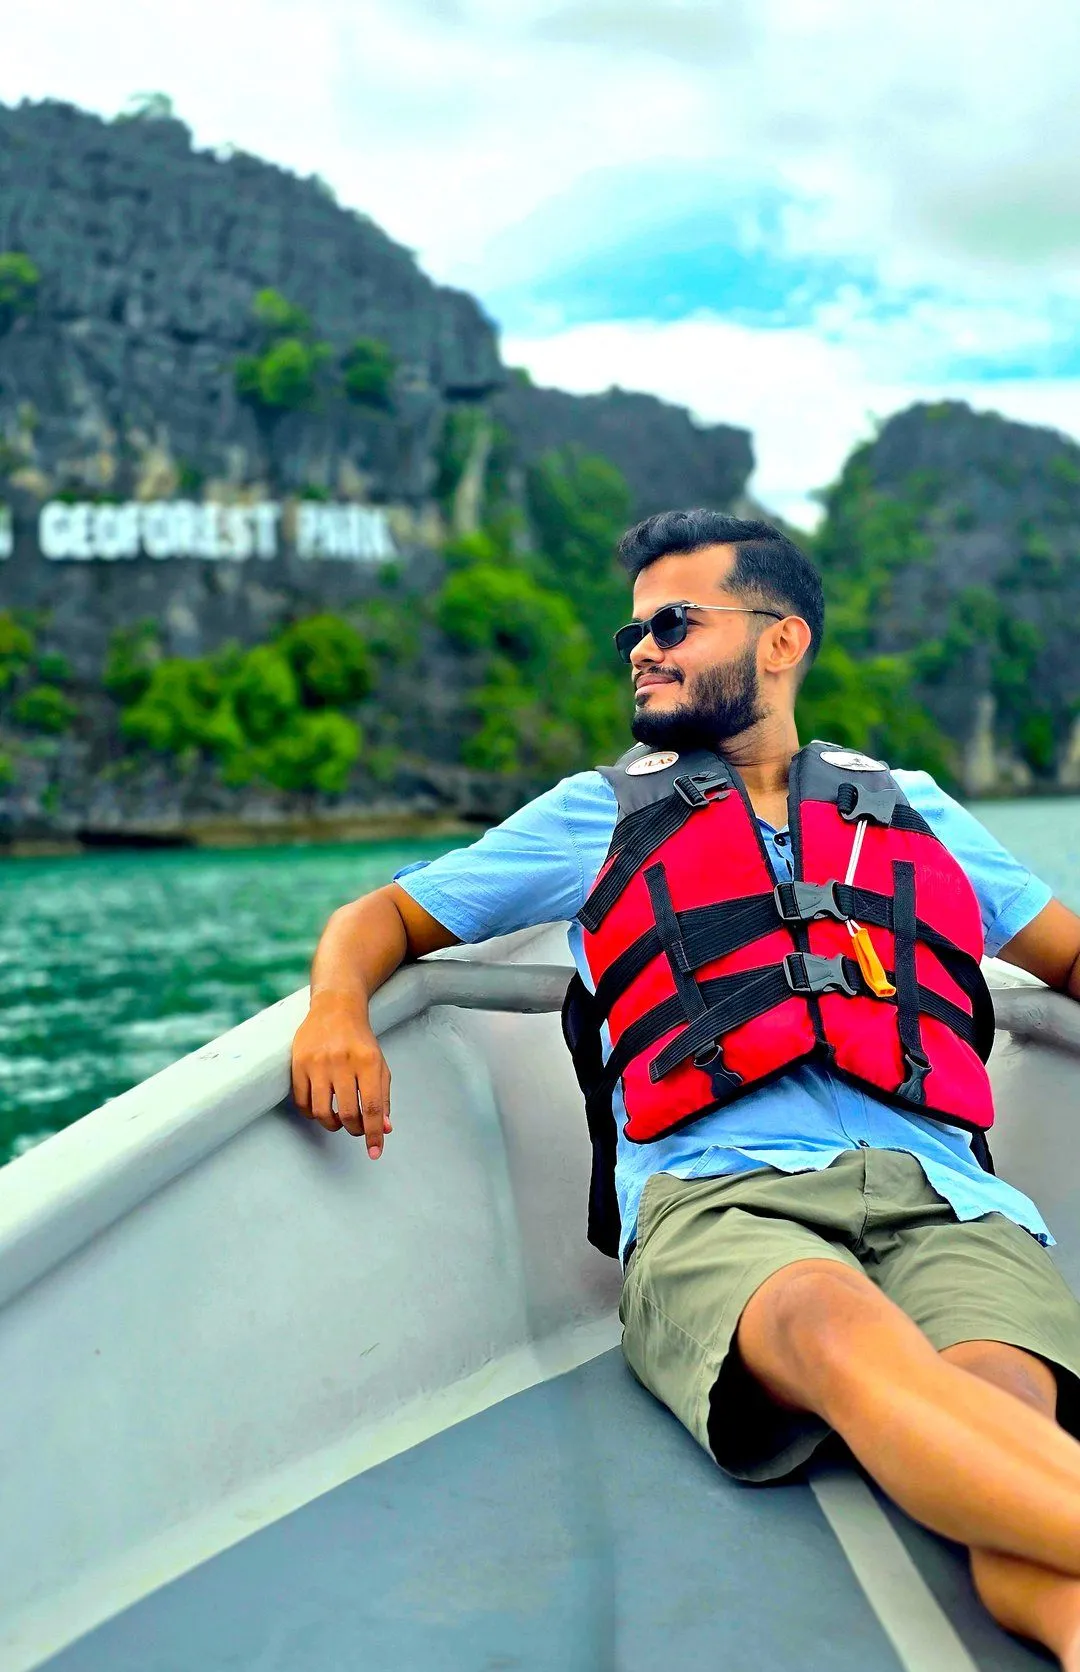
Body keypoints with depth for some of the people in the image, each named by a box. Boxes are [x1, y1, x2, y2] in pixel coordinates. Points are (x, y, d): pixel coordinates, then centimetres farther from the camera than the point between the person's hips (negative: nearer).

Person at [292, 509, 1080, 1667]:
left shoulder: (913, 811, 28)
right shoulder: (597, 816, 25)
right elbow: (385, 917, 26)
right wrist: (337, 1005, 0)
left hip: (938, 1191, 2)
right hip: (715, 1196, -2)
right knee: (844, 1334, -39)